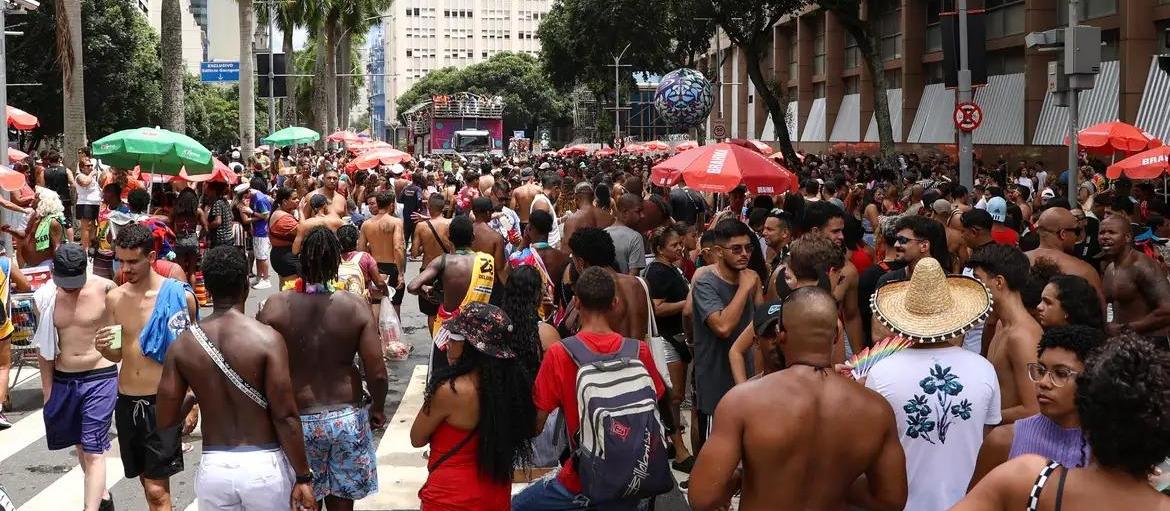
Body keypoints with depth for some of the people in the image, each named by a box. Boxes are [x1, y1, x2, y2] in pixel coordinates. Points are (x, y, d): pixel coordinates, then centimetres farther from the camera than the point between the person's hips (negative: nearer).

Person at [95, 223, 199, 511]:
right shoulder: (114, 298, 5)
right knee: (147, 481, 15)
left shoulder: (179, 295, -10)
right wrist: (103, 348, -9)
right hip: (126, 402, 5)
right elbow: (118, 355, 14)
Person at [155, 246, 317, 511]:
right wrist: (303, 477, -4)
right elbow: (285, 416, -13)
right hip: (263, 465, -3)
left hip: (213, 468, 3)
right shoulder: (266, 338, -12)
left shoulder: (182, 345, -1)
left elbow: (165, 420, 2)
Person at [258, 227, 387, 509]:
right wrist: (378, 408, 9)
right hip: (347, 418, 1)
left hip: (296, 419, 0)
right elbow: (377, 373, -11)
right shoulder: (356, 306, -10)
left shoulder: (275, 306, -11)